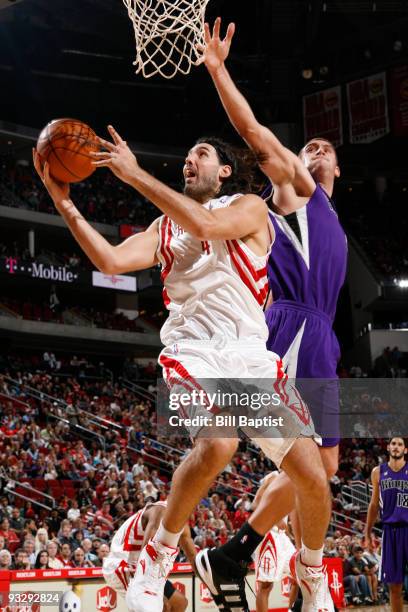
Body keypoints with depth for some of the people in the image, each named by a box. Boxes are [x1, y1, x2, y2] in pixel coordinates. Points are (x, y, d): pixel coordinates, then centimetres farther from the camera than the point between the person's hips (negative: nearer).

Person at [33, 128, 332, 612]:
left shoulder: (249, 207, 8)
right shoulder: (165, 225, 20)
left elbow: (206, 225, -15)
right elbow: (112, 261, 5)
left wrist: (135, 175, -12)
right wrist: (64, 203, -1)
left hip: (253, 352, 0)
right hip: (194, 349, 0)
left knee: (312, 476, -9)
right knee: (217, 443, -33)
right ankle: (155, 561, -15)